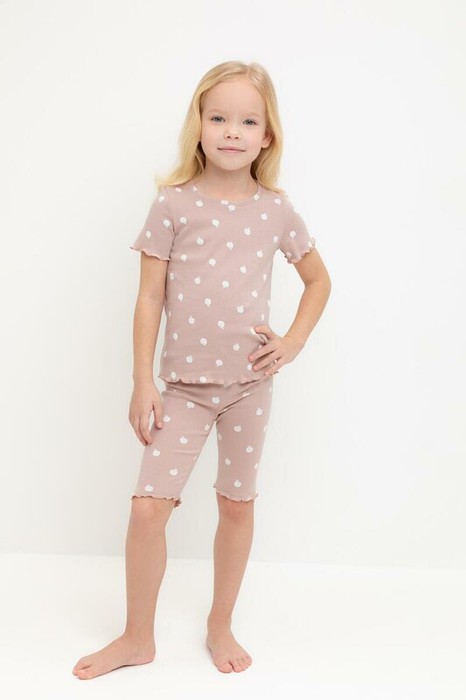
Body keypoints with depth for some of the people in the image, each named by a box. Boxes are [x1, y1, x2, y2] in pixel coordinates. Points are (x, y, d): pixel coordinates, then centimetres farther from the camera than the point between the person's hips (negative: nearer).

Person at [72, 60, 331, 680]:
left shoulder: (276, 210, 0)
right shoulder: (174, 204, -4)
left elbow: (319, 280, 14)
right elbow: (150, 298, -4)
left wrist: (294, 342, 1)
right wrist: (142, 382, -7)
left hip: (250, 381, 2)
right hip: (184, 384, -1)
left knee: (238, 505, 11)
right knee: (148, 507, -5)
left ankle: (221, 626, 32)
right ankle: (138, 637, 18)